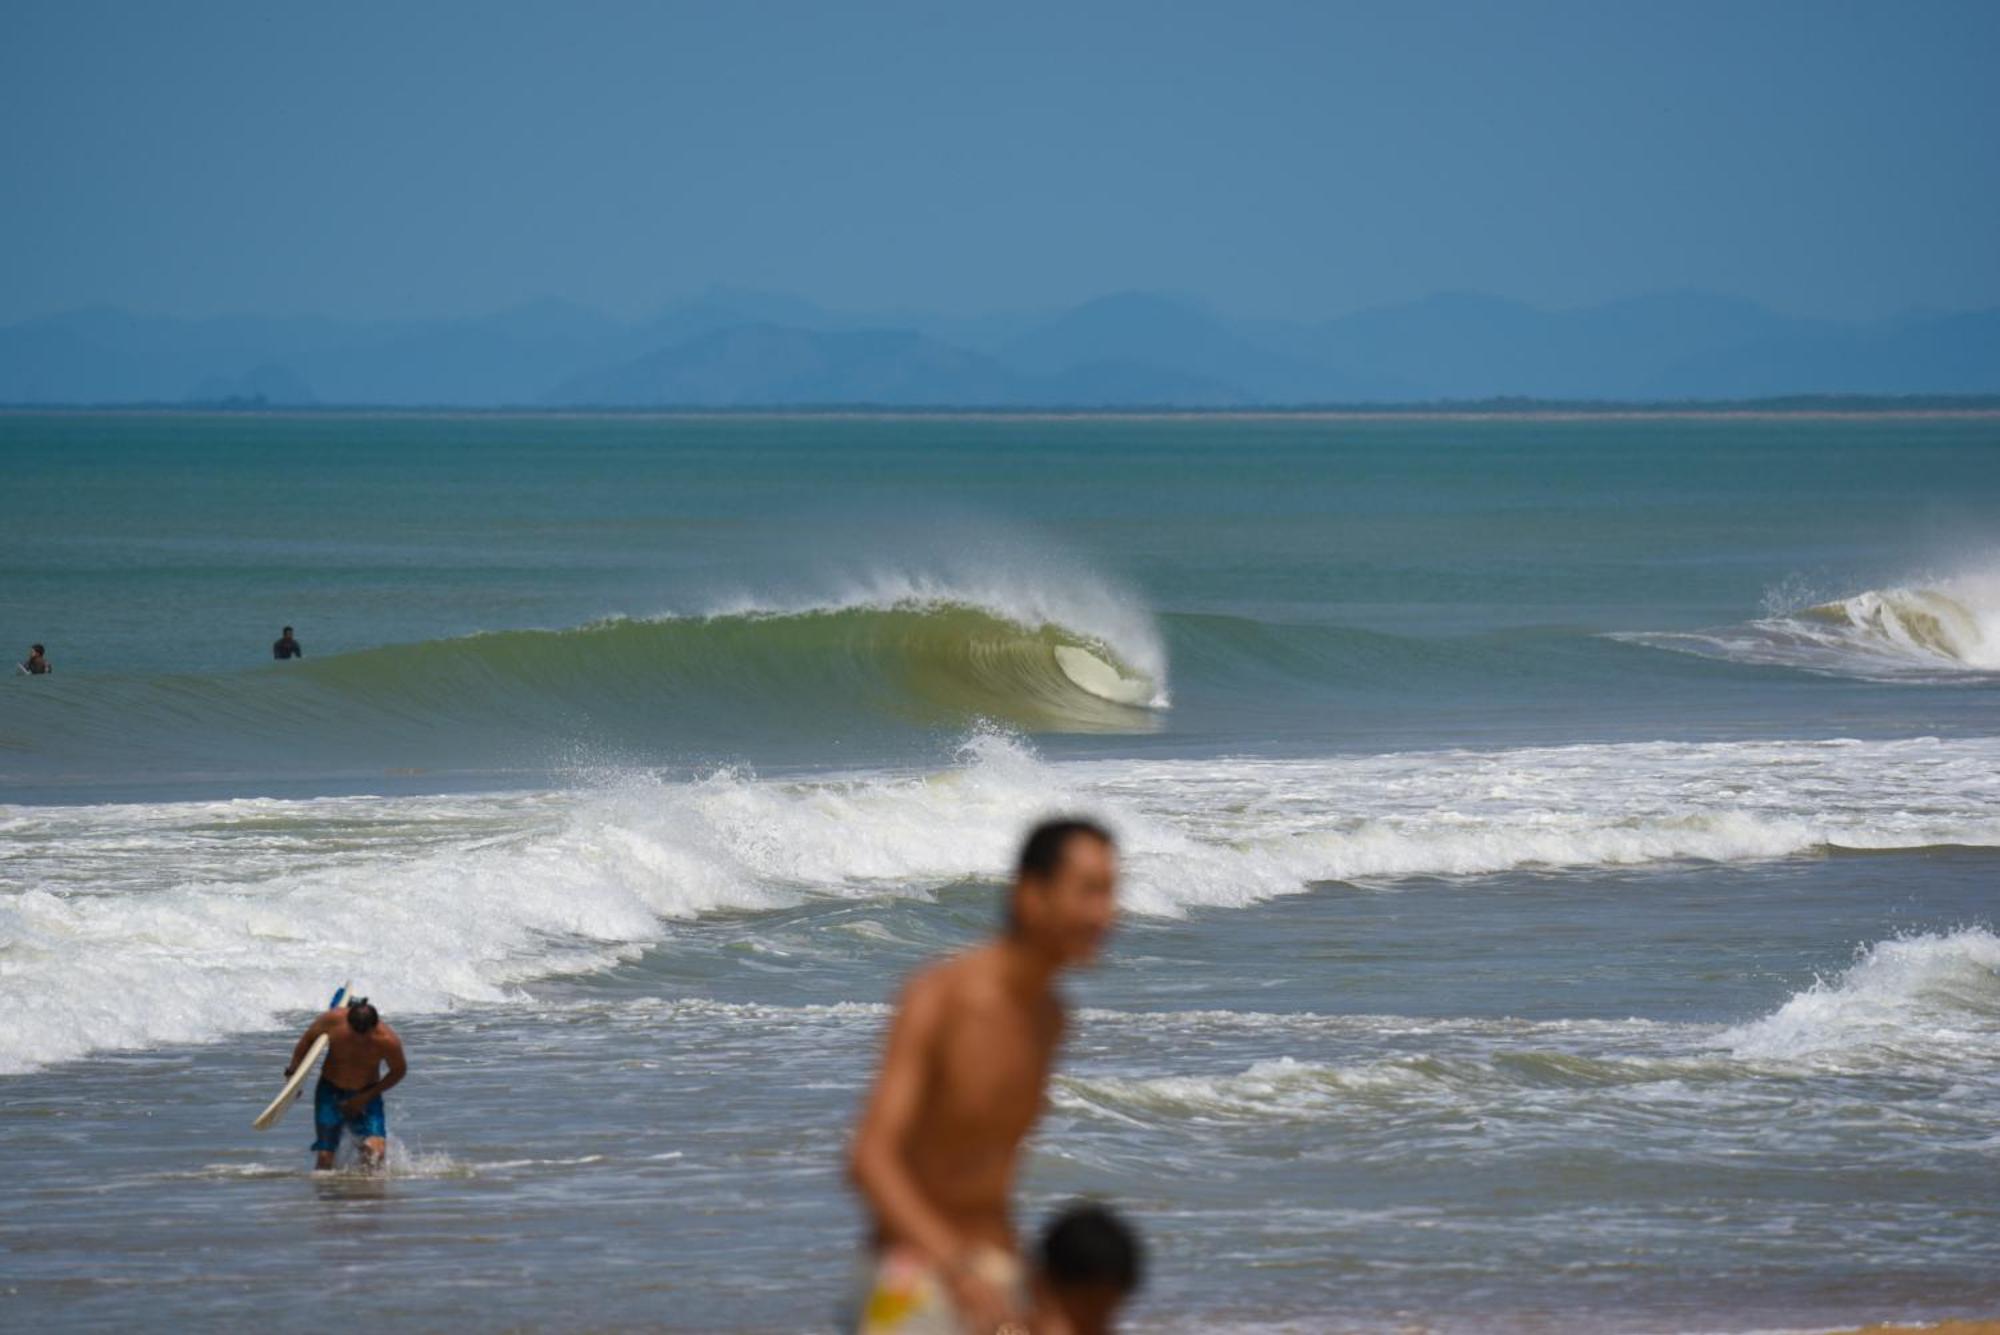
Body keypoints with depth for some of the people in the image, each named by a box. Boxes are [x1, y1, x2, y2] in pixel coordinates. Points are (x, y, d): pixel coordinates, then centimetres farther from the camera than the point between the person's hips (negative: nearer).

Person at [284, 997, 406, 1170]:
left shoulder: (388, 1041, -24)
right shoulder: (333, 1020, -21)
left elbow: (399, 1071, -7)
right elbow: (308, 1039, -1)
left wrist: (365, 1098, -13)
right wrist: (293, 1071, 0)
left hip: (366, 1096, -1)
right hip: (331, 1091, 1)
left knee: (375, 1149, -24)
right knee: (325, 1157, -7)